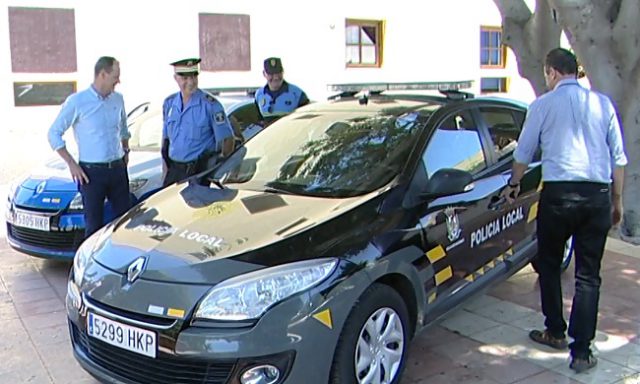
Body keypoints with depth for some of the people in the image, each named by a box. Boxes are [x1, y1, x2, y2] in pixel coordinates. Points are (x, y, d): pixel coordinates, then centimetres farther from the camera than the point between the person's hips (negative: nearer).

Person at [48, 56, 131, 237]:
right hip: (91, 172, -5)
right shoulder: (77, 101, -9)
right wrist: (71, 164, -9)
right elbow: (54, 133, -4)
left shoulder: (118, 99, 7)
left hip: (118, 169, 5)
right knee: (94, 224, 2)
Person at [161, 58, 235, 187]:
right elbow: (165, 137, 17)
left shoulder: (210, 104, -8)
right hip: (174, 170, 5)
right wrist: (165, 167, 11)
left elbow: (227, 139, -7)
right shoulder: (169, 103, 9)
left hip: (201, 171, -5)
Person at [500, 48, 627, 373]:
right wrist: (617, 201, 20)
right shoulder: (603, 103, 9)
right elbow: (618, 157, 11)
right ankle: (581, 351, 7)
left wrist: (514, 184, 28)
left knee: (549, 264, 18)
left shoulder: (544, 105, 2)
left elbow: (523, 153, 11)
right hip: (598, 194, 3)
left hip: (558, 193, -2)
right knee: (588, 276, 7)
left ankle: (555, 332, 27)